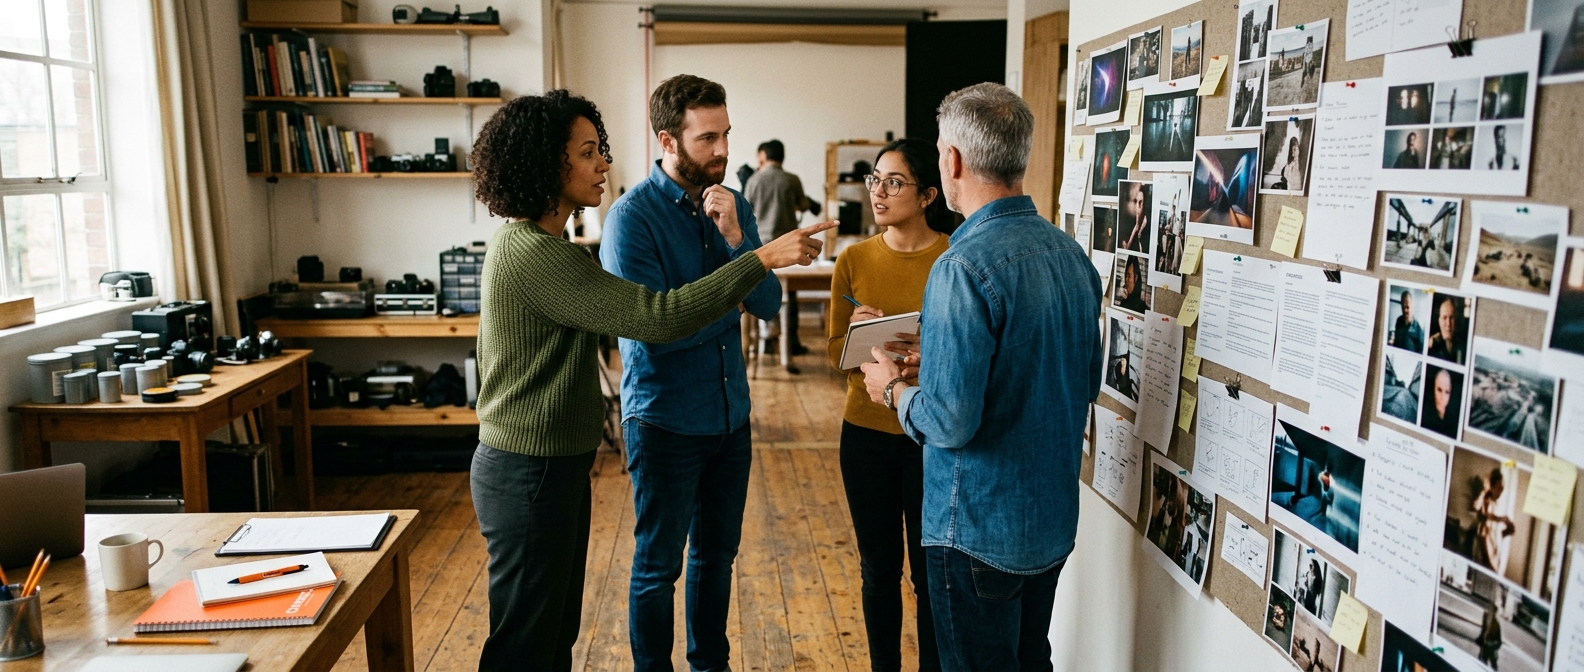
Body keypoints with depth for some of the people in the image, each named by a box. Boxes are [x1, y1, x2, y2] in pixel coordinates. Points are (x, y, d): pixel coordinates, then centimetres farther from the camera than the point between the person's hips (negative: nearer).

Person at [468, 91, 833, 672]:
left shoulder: (521, 240, 9)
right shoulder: (536, 254, -24)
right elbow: (657, 317, -29)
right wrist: (762, 258, -25)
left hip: (554, 465, 10)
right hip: (530, 472, -10)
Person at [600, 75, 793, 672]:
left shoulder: (734, 206, 2)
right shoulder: (632, 215, -16)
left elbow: (769, 305, -6)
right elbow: (655, 330, -21)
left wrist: (735, 237, -21)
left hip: (730, 414, 6)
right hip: (665, 420, -6)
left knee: (718, 554, 20)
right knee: (658, 566, 10)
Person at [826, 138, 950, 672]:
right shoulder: (854, 260, 1)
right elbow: (836, 353, 5)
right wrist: (858, 331, -16)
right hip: (867, 432, 2)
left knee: (929, 572, 7)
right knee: (879, 568, 14)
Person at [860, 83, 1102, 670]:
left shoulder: (964, 268, -25)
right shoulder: (1071, 253, 1)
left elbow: (950, 422, -27)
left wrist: (894, 389, -5)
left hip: (981, 528, -8)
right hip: (1055, 518, 8)